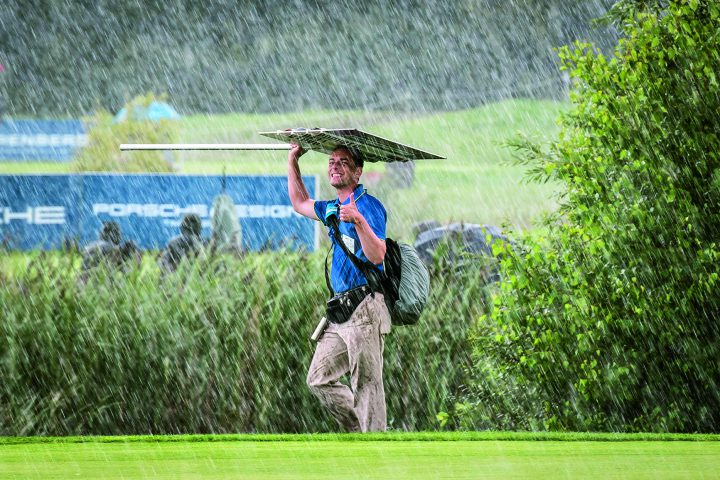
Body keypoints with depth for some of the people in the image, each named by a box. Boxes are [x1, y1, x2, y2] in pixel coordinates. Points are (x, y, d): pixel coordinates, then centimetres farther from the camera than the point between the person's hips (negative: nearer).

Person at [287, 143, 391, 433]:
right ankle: (362, 430, 15)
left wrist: (359, 220, -32)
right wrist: (292, 162, 33)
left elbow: (377, 256, -20)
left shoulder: (368, 205, -9)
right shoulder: (332, 209, 19)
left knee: (367, 385, -10)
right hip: (341, 310, 9)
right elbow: (301, 203, 40)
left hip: (364, 310, -9)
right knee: (319, 379, 8)